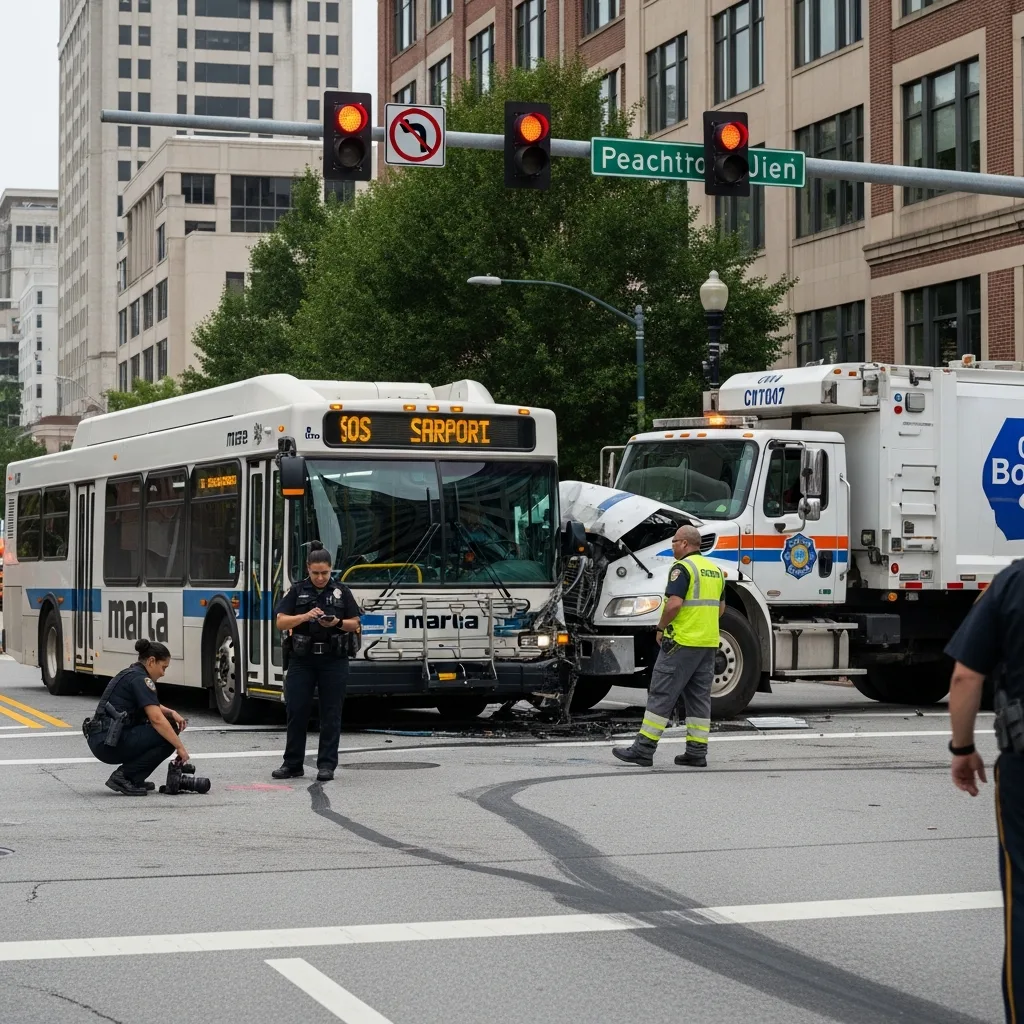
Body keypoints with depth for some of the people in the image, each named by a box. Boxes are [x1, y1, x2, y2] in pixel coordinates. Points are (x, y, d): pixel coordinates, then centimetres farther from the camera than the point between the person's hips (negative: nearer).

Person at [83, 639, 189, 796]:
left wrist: (172, 713, 12)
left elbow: (152, 707, 32)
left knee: (168, 727, 17)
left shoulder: (132, 674, 17)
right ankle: (123, 776, -8)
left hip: (102, 740, 10)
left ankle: (133, 779, 14)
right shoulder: (141, 679, -13)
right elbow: (157, 720, -22)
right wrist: (180, 747, -19)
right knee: (167, 738, -11)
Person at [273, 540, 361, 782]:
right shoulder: (297, 592, 5)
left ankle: (327, 765, 6)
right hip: (302, 660, 0)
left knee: (331, 714, 1)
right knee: (296, 711, 0)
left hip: (334, 660, 0)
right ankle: (293, 764, 10)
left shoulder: (342, 592, 6)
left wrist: (337, 623, -14)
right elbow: (281, 622, -2)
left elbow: (355, 625, 6)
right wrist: (305, 617, -18)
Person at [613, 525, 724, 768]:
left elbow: (674, 604, -21)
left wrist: (661, 628, -8)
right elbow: (720, 608, 21)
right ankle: (697, 752, 9)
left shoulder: (683, 567, -12)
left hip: (682, 642, -8)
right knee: (700, 696, 10)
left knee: (662, 694, -5)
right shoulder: (715, 569, 15)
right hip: (709, 643, 8)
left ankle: (643, 749, -4)